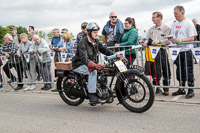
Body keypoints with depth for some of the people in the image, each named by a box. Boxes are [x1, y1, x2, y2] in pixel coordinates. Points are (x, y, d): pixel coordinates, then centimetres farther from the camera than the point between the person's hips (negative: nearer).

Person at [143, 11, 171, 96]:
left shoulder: (166, 28, 0)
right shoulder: (151, 29, 17)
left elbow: (168, 40, -9)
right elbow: (147, 38, 18)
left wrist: (158, 41, -20)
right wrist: (146, 42, -4)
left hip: (162, 51, -5)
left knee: (165, 71, 0)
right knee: (154, 71, 6)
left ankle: (166, 89, 11)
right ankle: (156, 88, 18)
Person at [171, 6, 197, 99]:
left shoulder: (189, 23, -6)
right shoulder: (174, 24, 13)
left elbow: (191, 38, -11)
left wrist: (180, 40, -22)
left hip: (186, 50, -6)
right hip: (177, 51, 6)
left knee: (188, 71, -2)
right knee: (179, 71, 11)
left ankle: (191, 90, 7)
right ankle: (181, 89, 22)